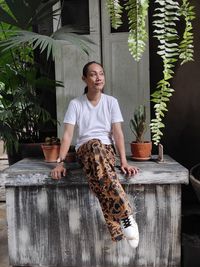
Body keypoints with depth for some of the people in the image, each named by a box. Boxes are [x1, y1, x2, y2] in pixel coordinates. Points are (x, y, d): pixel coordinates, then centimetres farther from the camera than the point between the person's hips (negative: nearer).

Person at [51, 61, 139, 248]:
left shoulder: (111, 102, 5)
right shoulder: (75, 104, 4)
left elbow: (117, 132, -3)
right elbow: (68, 134, -4)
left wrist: (124, 161, -16)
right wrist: (60, 162, -17)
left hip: (107, 148, 1)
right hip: (85, 149, 0)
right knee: (96, 145, -40)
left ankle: (116, 230, -36)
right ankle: (126, 215, -46)